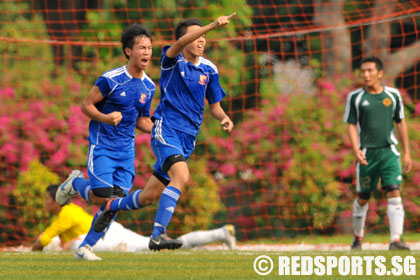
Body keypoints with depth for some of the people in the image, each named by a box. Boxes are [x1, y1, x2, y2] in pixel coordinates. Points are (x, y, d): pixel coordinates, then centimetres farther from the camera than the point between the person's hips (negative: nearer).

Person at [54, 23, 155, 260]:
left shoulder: (149, 87, 5)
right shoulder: (110, 80, -14)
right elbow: (86, 105, -7)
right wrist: (105, 118, -25)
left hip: (126, 150, 5)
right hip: (102, 146, -5)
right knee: (101, 197, -14)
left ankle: (86, 247, 10)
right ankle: (76, 182, 20)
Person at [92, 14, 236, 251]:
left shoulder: (209, 70, 9)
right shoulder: (172, 61, -6)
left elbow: (214, 104, 18)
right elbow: (181, 44, -29)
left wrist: (224, 118, -6)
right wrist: (213, 25, -40)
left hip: (188, 138, 6)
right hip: (166, 130, -6)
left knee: (150, 196, 11)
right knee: (182, 176, -31)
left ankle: (113, 206, 40)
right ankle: (158, 235, -30)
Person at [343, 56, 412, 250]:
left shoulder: (393, 95, 6)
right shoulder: (355, 97, 1)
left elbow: (400, 123, 13)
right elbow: (351, 125, 1)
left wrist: (407, 153, 12)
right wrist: (356, 150, -15)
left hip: (389, 151, 0)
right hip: (367, 154, 0)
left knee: (394, 194, -13)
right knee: (362, 198, 7)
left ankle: (396, 240, -19)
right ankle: (358, 238, 26)